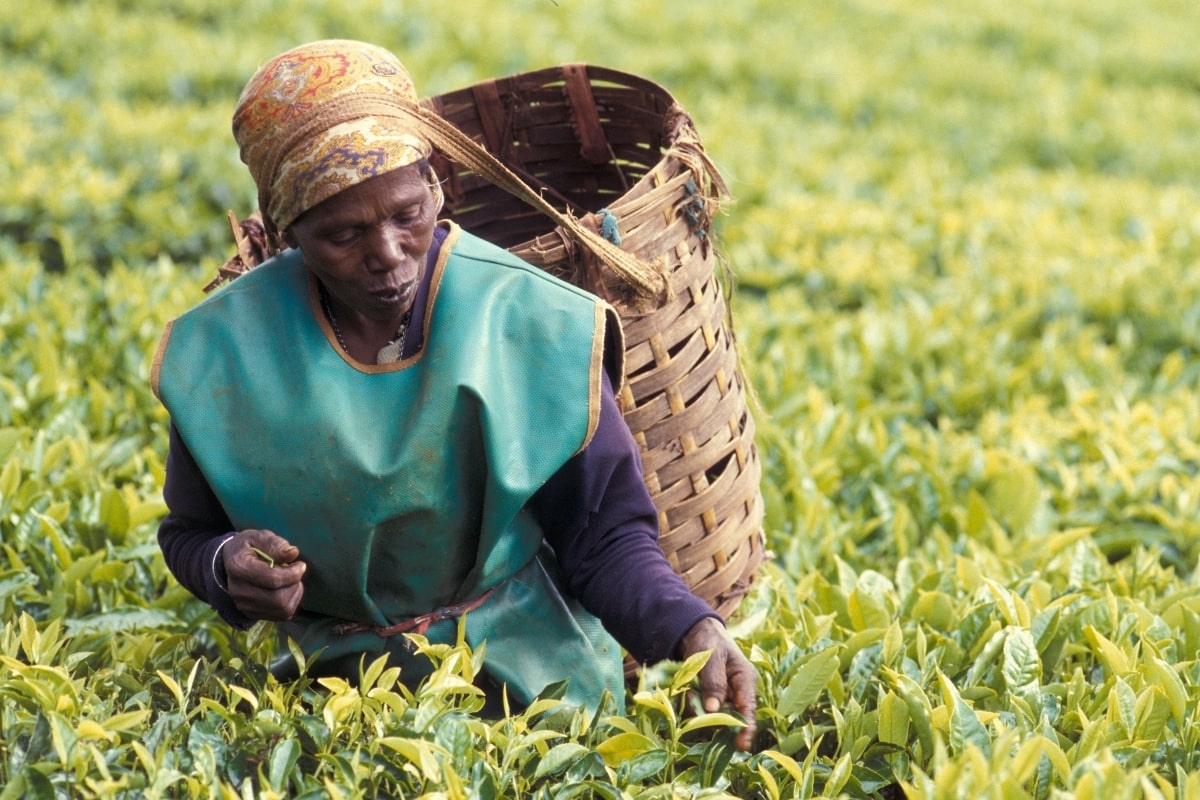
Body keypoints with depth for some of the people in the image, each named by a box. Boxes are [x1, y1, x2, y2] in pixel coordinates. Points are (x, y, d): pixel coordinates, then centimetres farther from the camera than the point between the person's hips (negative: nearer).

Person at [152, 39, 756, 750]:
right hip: (343, 679, 1)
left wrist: (691, 631, -26)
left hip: (531, 676, -1)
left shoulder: (533, 327, -13)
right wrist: (227, 565, -17)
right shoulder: (223, 351, -8)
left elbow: (604, 534, -8)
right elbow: (191, 534, 7)